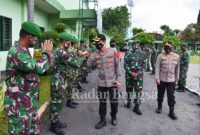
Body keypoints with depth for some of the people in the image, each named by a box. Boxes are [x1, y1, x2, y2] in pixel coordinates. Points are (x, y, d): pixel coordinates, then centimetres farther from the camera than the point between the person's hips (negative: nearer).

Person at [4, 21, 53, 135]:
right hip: (19, 106, -9)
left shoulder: (24, 51, 9)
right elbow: (39, 67, -34)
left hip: (30, 103, 10)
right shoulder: (15, 53, -24)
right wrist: (47, 52, -20)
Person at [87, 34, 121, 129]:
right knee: (102, 102, 11)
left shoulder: (113, 52, -9)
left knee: (114, 101, 11)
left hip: (113, 82, -2)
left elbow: (118, 66, -5)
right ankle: (102, 120, 27)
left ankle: (114, 117, 36)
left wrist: (118, 79, -6)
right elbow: (87, 65, -8)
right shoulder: (94, 54, -3)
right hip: (101, 83, 2)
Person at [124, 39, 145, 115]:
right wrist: (131, 73, -13)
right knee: (129, 89, 12)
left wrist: (138, 73, -9)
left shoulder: (142, 54, 4)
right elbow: (125, 65, -3)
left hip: (139, 75, 0)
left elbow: (143, 65, 4)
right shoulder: (128, 54, 0)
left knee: (139, 90, -3)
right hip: (129, 75, 0)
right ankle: (129, 103, 29)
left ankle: (137, 107, 6)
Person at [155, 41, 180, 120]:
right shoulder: (160, 56, -6)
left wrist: (177, 79, 12)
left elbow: (177, 68, 9)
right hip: (161, 79, -1)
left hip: (171, 80, 1)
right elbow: (157, 67, -9)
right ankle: (159, 107, 34)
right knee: (160, 94, 14)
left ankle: (171, 112, 11)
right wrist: (157, 78, -15)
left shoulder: (176, 56, 2)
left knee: (171, 96, 2)